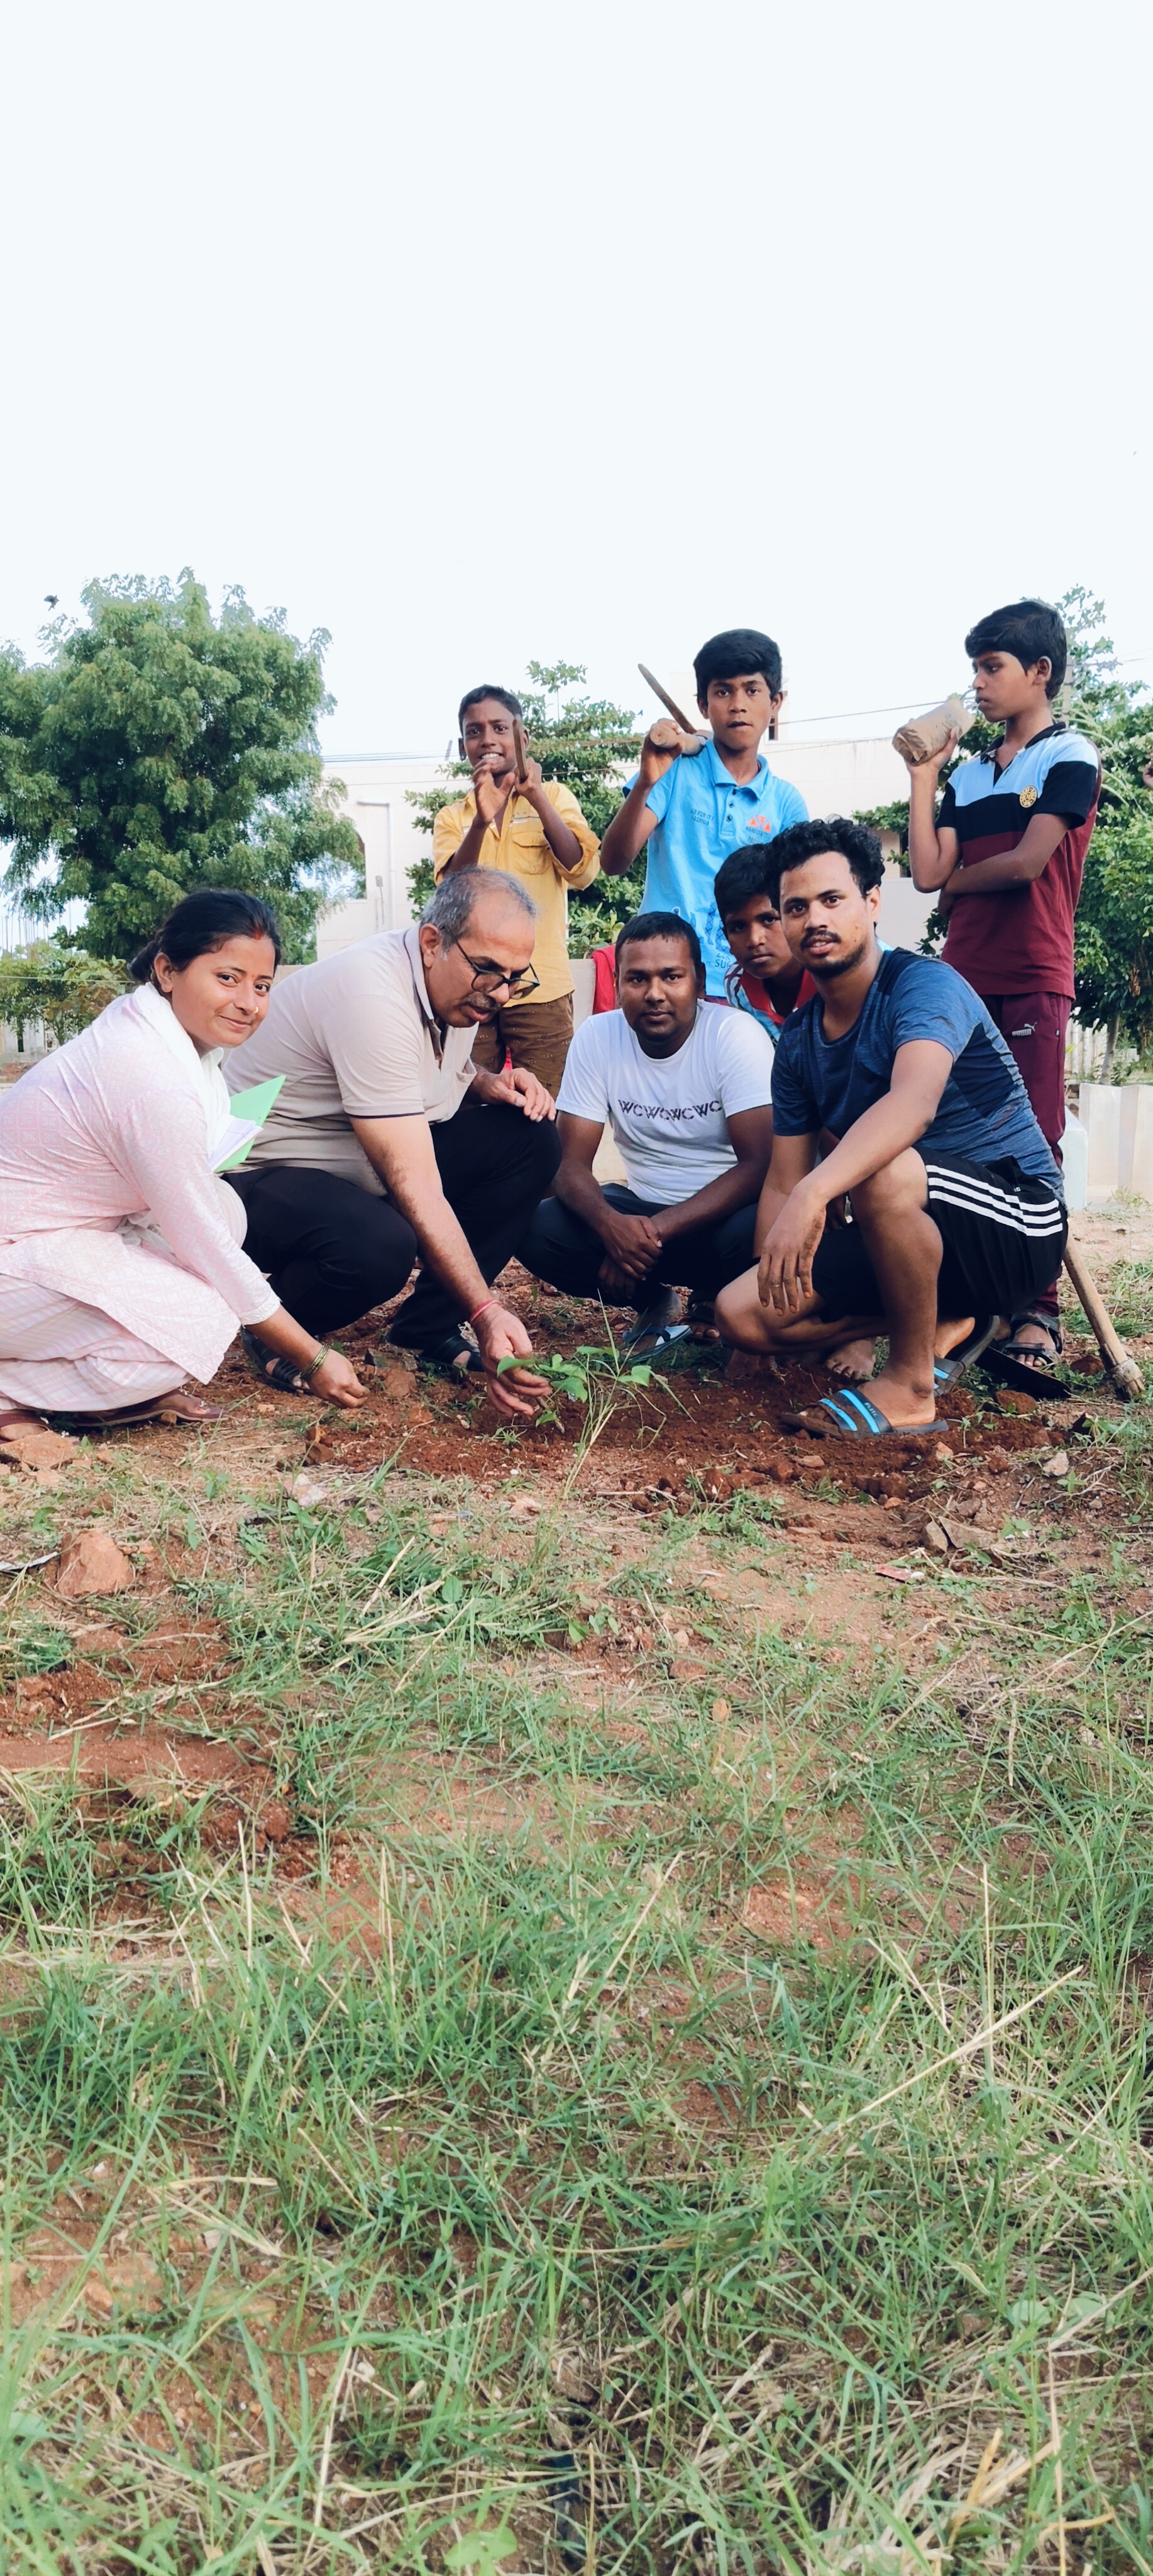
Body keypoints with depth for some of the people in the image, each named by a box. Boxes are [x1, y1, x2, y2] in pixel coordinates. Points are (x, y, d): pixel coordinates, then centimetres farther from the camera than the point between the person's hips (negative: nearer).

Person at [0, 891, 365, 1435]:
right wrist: (311, 1360, -14)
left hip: (47, 1224, 10)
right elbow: (209, 1252, -21)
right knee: (201, 1323, -24)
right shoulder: (159, 1084, -27)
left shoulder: (143, 1019, 0)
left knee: (225, 1209, 1)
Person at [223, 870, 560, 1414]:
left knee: (530, 1142, -5)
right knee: (380, 1248, -40)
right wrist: (487, 1312, -36)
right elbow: (417, 1191, -33)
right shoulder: (374, 997, -29)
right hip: (265, 1171, -9)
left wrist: (489, 1084, -2)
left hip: (366, 1165, 9)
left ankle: (429, 1327, 0)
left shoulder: (457, 982, -1)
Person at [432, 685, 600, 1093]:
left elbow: (583, 872, -8)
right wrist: (481, 820, -23)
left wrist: (536, 796, -19)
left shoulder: (554, 796, 9)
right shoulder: (452, 817, 12)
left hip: (540, 987, -1)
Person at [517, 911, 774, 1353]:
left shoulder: (736, 1037, -15)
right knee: (537, 1230, -21)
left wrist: (655, 1232, -30)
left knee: (754, 1233, -38)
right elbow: (572, 1164, -8)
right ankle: (654, 1302, 4)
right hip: (644, 1209, 4)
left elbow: (759, 1165, -22)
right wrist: (610, 1223, -32)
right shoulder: (596, 1037, -6)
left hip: (724, 1211, -3)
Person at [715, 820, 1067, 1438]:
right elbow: (783, 1183, 8)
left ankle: (912, 1384, -19)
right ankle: (940, 1323, 5)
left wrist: (815, 1193, -53)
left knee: (883, 1171, -39)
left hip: (1018, 1227, -7)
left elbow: (915, 1103, -38)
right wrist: (772, 1277, -7)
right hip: (907, 1237, 7)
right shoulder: (797, 1043, 6)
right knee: (741, 1314, -8)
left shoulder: (923, 984, -17)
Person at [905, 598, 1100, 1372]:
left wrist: (955, 884, 5)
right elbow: (928, 873, 4)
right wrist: (924, 774, 7)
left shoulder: (1071, 758, 1)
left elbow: (1026, 862, -12)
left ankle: (1040, 1312, -1)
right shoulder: (969, 775, 17)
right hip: (964, 980, 5)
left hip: (1032, 982, -5)